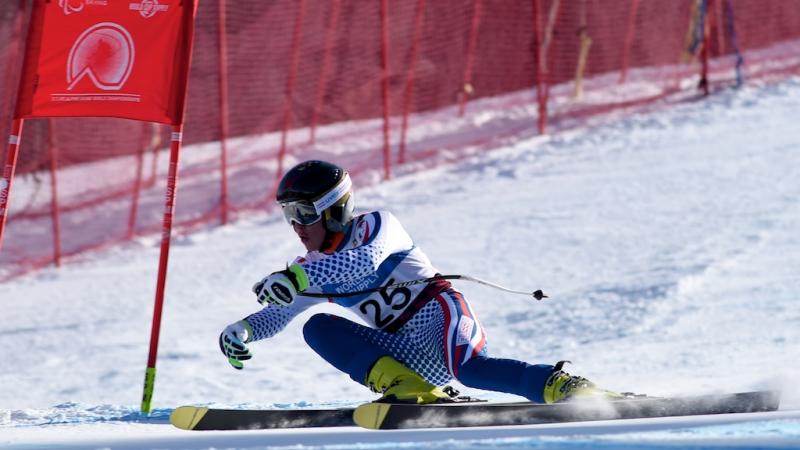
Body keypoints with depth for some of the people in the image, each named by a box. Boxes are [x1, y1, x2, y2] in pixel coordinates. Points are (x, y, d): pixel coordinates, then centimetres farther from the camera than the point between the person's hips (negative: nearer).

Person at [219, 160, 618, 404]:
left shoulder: (376, 226, -3)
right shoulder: (314, 270, 18)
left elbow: (365, 259, -26)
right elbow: (275, 315, 22)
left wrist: (297, 278, -36)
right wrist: (240, 332, -1)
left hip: (438, 314, -7)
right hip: (409, 355, 7)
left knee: (468, 369, -39)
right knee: (317, 328, -11)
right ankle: (407, 389, -29)